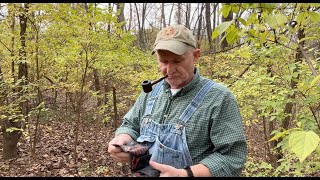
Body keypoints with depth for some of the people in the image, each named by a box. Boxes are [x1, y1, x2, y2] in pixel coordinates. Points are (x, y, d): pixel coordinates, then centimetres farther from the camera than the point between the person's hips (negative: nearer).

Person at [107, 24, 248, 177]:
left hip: (185, 173, -5)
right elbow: (131, 126, 6)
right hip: (145, 172, 6)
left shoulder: (219, 98, -20)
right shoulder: (150, 92, -2)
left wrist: (185, 174, -32)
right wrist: (123, 139, -16)